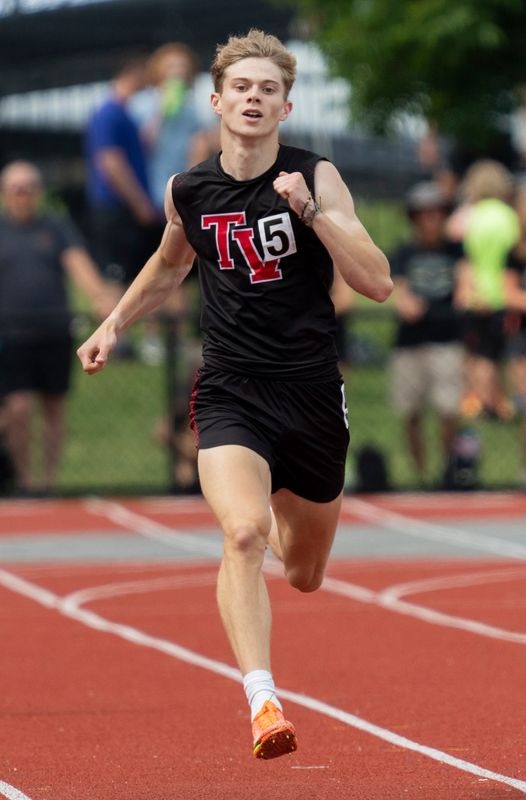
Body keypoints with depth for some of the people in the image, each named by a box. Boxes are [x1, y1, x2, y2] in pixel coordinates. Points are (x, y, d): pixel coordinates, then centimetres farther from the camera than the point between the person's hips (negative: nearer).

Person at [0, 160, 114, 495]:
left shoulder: (58, 228, 9)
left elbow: (78, 263, -5)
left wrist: (100, 297, -23)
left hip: (55, 332, 2)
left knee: (55, 408, 6)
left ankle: (50, 478, 17)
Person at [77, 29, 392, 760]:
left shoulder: (317, 178, -4)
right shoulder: (187, 192, 3)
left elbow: (377, 283, -15)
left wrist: (311, 210, -23)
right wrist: (112, 326, 21)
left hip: (312, 394, 0)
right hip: (230, 394, 0)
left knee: (305, 575, 17)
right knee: (242, 535, -28)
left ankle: (279, 510, 55)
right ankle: (262, 703, -33)